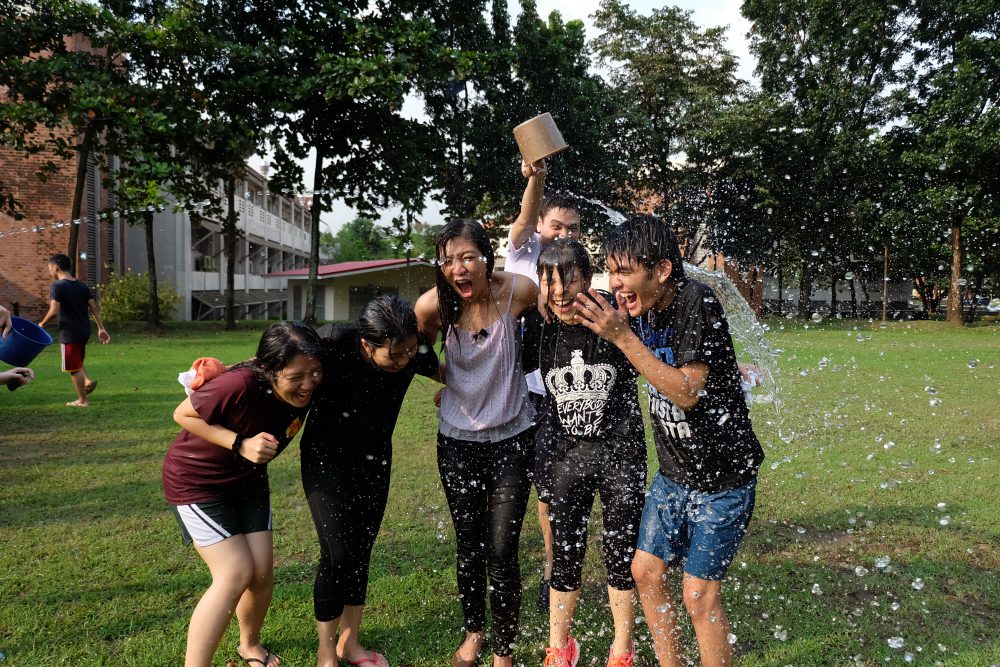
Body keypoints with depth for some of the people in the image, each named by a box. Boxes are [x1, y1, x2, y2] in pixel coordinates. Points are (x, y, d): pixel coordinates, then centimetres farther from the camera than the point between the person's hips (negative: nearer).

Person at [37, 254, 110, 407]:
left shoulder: (57, 286, -12)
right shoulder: (82, 286, 8)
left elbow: (54, 311, -19)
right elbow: (94, 308, 6)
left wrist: (42, 324, -2)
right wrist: (101, 328, 8)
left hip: (69, 332, -7)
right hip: (84, 331, 7)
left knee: (73, 367, 4)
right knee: (77, 361, 26)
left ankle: (82, 400, 10)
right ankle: (87, 381, 5)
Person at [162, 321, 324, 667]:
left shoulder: (306, 391, -18)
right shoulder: (241, 385, -38)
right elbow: (183, 415, -22)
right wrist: (241, 444, -30)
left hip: (247, 479, 6)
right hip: (197, 479, -5)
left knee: (262, 570, 4)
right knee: (235, 574, -13)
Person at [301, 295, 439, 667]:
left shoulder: (415, 354, -20)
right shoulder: (333, 343, -30)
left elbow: (444, 372, 4)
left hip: (374, 461, 4)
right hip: (326, 458, -3)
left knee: (361, 551, 9)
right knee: (338, 553, -8)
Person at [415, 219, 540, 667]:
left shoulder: (519, 291, -17)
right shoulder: (432, 305, -14)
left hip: (511, 439, -1)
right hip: (458, 440, 2)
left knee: (502, 553, 0)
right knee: (469, 546, 15)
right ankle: (473, 631, 41)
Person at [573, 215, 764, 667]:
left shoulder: (698, 302, -23)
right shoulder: (641, 309, -3)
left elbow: (687, 392, -26)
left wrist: (622, 337, -27)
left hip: (723, 477, -7)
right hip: (673, 473, 7)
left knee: (699, 594, -1)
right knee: (646, 572, 11)